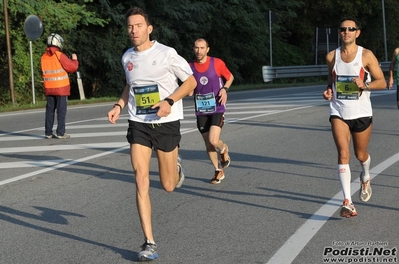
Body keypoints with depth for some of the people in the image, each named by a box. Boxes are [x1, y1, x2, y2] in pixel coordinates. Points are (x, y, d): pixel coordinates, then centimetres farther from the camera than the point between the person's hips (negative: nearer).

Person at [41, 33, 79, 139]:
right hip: (61, 87, -5)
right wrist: (74, 60, 9)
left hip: (49, 88, 5)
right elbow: (73, 68, -10)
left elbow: (44, 72, 13)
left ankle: (48, 133, 11)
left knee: (50, 110, 10)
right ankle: (60, 132, -3)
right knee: (61, 110, -1)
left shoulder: (44, 57, 4)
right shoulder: (60, 56, -12)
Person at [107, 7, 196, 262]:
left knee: (168, 185, 5)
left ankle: (176, 165, 44)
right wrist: (119, 105, 5)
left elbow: (191, 81, -5)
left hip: (167, 123, -3)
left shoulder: (167, 53, -12)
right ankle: (150, 243, -6)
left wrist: (170, 101, -20)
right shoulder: (127, 57, 4)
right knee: (141, 181, -10)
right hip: (139, 124, 3)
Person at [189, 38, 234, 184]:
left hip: (217, 108, -3)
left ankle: (223, 150, 16)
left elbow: (230, 77, 8)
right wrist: (190, 91, -10)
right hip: (201, 110, 3)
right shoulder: (190, 67, 0)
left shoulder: (217, 63, -7)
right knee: (208, 144, 8)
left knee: (213, 140, -19)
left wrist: (224, 89, -10)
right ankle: (218, 171, 26)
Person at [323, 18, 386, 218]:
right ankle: (347, 202, -17)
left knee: (360, 154, 14)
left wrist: (365, 85, -22)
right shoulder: (331, 56, 3)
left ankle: (365, 178, 50)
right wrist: (328, 90, -3)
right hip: (339, 113, 1)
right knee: (343, 154, -14)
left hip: (361, 112, -1)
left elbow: (382, 82, -4)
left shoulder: (366, 55, -6)